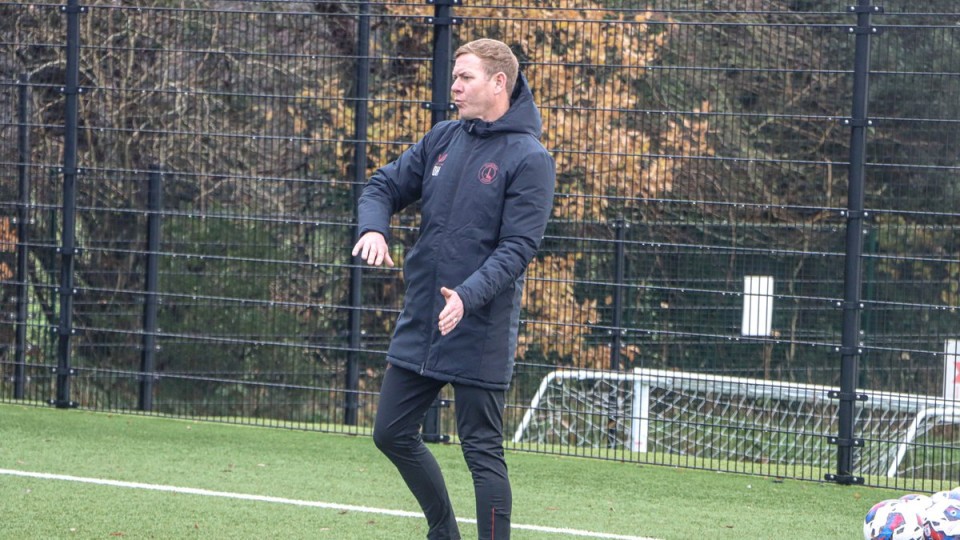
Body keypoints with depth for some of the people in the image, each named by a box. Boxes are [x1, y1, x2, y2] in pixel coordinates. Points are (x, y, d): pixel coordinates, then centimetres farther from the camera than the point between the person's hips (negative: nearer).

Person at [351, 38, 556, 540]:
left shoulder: (529, 159, -10)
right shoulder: (443, 138, 8)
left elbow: (517, 248, -16)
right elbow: (385, 185, 13)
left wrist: (469, 295, -31)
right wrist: (373, 227, -10)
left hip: (479, 334, -7)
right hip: (418, 325, 7)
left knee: (482, 451, -3)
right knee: (393, 433, 12)